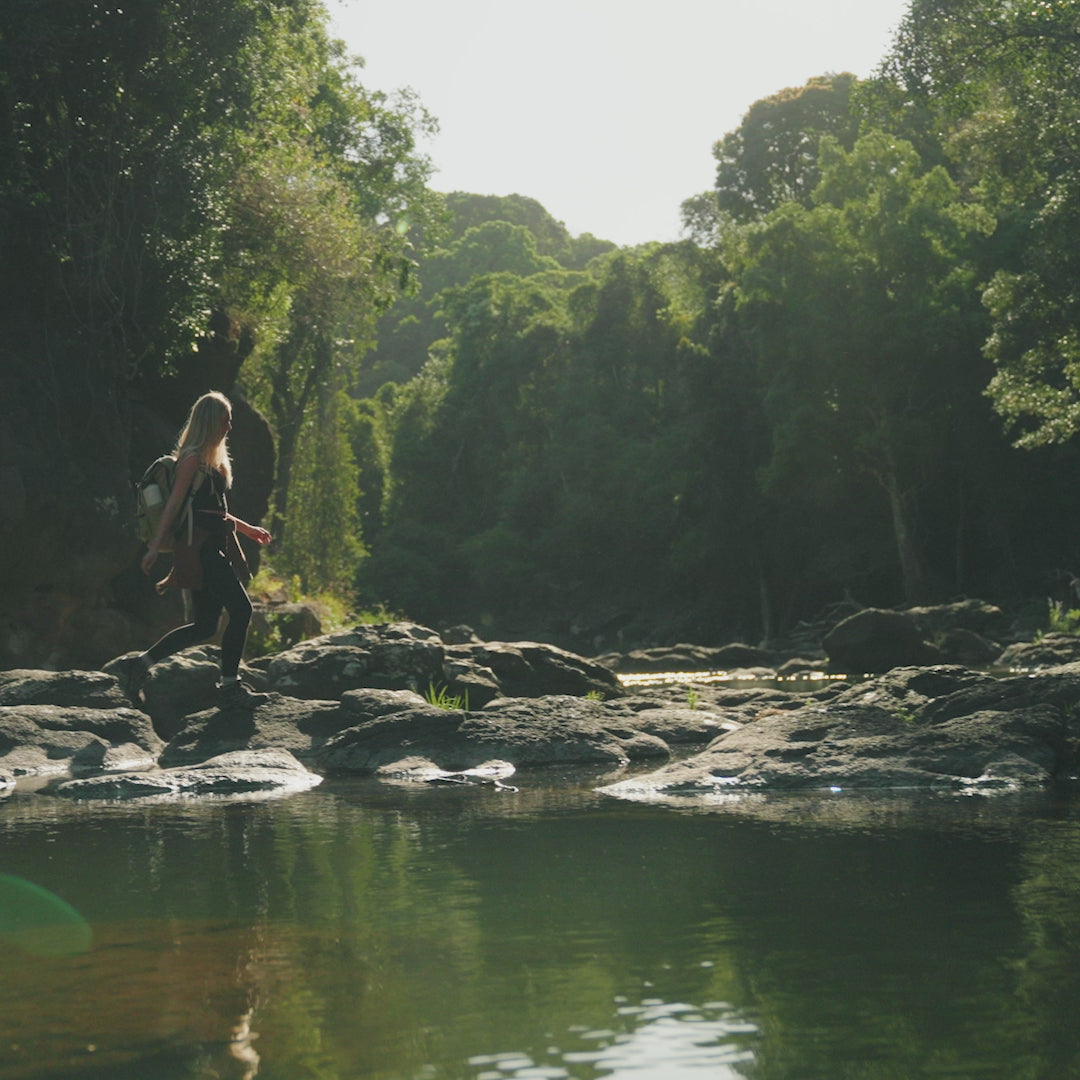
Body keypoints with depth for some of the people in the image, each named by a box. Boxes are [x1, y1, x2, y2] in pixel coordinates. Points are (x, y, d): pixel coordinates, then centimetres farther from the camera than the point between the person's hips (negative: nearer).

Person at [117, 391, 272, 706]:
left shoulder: (213, 458, 20)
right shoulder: (193, 457, -8)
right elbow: (174, 503, -13)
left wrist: (247, 529, 28)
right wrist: (155, 546, -16)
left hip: (214, 547, 10)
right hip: (199, 547, -10)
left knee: (204, 626, 8)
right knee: (241, 610, -13)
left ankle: (138, 665, 14)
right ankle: (229, 686, -6)